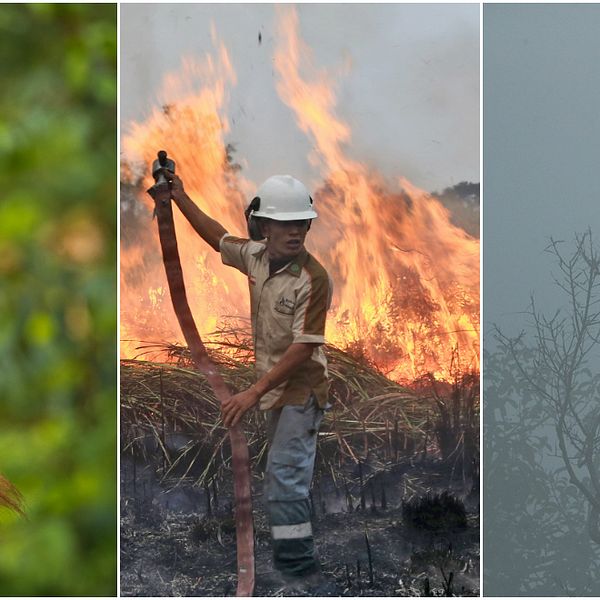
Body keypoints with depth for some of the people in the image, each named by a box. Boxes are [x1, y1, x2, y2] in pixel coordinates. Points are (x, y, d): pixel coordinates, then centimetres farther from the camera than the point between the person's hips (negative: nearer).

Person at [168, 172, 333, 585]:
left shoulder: (313, 279, -23)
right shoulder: (255, 256, -3)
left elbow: (304, 348, -25)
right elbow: (218, 237, 20)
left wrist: (255, 392, -28)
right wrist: (180, 198, 23)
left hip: (300, 388, -8)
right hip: (275, 387, 8)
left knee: (284, 475, -14)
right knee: (287, 474, 19)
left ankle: (296, 562, -10)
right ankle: (296, 554, 33)